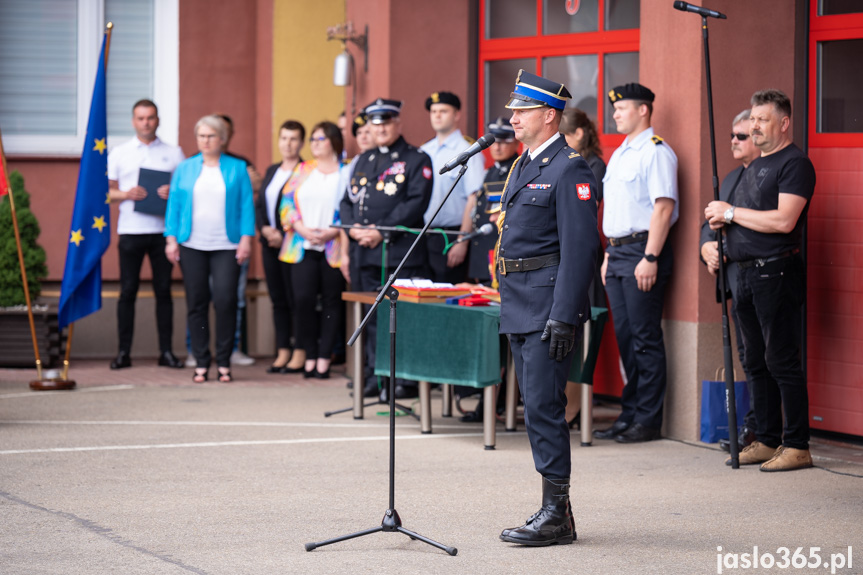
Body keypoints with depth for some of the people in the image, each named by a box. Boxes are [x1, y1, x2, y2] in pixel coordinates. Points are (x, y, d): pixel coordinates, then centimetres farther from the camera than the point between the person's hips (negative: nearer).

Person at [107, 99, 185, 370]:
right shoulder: (119, 153, 10)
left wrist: (173, 193, -12)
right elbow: (108, 190, 10)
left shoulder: (173, 153, 10)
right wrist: (125, 194, -10)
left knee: (163, 290, 2)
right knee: (128, 290, -1)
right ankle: (123, 352, 2)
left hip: (163, 229, 0)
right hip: (130, 229, 0)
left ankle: (166, 350, 6)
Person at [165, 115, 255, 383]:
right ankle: (201, 362, 7)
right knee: (196, 303, 1)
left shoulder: (237, 169, 7)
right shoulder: (184, 169, 12)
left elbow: (246, 205, 4)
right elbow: (174, 204, 10)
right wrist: (171, 238, 1)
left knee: (225, 301, -10)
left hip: (226, 246, -2)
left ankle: (224, 362, 0)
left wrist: (246, 238, -5)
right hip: (192, 245, 2)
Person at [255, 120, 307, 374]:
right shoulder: (271, 171, 17)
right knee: (277, 299, 8)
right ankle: (282, 353, 12)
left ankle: (299, 355, -1)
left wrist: (284, 235, -14)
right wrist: (265, 228, -3)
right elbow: (259, 205, 15)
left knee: (295, 298, -5)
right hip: (270, 244, 7)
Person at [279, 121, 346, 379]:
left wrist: (332, 232, -13)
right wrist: (302, 229, -6)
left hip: (333, 248, -2)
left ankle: (324, 358, 7)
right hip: (303, 247, 2)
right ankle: (310, 355, 3)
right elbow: (287, 205, 10)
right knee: (303, 299, -8)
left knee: (331, 302, 1)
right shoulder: (302, 170, 14)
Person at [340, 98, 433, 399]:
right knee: (371, 316, 7)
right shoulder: (362, 161, 20)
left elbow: (416, 203, -10)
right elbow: (347, 200, 19)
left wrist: (382, 230, -16)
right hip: (365, 252, 6)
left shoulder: (416, 160, 1)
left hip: (400, 252, -6)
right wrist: (353, 228, -3)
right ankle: (374, 377, 13)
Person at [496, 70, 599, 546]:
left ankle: (556, 515, -5)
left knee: (543, 407, -10)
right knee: (536, 408, 11)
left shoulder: (569, 170, -12)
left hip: (549, 305, -10)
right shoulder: (522, 166, 17)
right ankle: (555, 512, 17)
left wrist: (564, 316, -22)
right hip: (519, 309, 10)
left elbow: (580, 247, -17)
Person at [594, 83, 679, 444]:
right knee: (625, 337, 11)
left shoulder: (656, 152, -9)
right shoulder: (620, 154, 20)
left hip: (641, 251, -9)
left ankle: (647, 420, -2)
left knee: (645, 338, -6)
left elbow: (663, 207, -17)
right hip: (618, 252, 9)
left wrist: (650, 258, -21)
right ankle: (629, 415, 16)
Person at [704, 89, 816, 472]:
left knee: (781, 361, -9)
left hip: (777, 272, -9)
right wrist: (721, 220, 4)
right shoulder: (755, 166, 20)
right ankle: (767, 441, 18)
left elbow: (784, 220, -21)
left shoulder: (795, 164, -9)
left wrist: (731, 212, -13)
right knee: (756, 363, 12)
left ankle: (797, 446, -5)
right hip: (747, 273, 9)